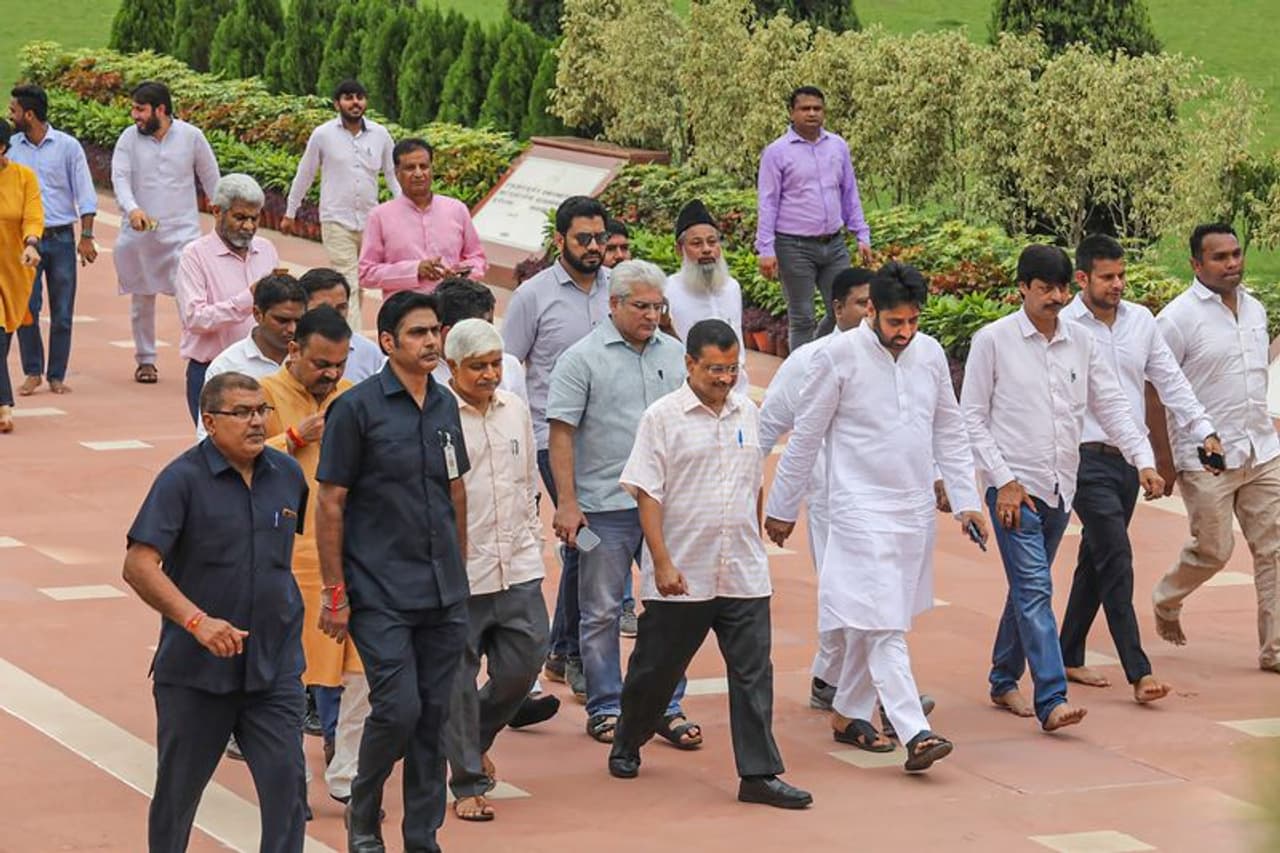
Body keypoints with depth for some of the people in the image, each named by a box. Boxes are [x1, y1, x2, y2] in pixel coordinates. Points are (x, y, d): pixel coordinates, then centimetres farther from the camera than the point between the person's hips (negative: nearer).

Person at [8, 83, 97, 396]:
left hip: (61, 239, -1)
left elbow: (85, 194, 0)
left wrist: (86, 236, -6)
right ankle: (32, 373, 7)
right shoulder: (10, 148, 4)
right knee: (26, 310, -6)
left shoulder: (67, 147, -2)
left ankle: (56, 376, 12)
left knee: (62, 314, 2)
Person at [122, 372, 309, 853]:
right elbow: (138, 565, -19)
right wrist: (197, 621, -29)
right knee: (178, 789, 11)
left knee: (286, 783, -7)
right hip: (194, 669, -3)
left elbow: (311, 533, 25)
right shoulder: (183, 479, -11)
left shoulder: (287, 475, 5)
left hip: (274, 667, 3)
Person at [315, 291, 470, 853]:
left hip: (443, 595, 6)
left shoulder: (445, 406, 10)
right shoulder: (357, 409, -8)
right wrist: (334, 590, -9)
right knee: (398, 708, -12)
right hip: (380, 594, -6)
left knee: (434, 715, 7)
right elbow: (331, 502, -7)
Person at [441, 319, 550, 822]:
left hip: (518, 566, 6)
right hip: (459, 571, -6)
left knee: (523, 663, 5)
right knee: (458, 680, 3)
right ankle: (468, 784, 14)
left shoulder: (516, 409, 10)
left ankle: (475, 740, 33)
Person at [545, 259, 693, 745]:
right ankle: (604, 710, 13)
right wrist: (567, 503, -12)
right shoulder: (583, 358, -4)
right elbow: (562, 432, -7)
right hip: (605, 507, -4)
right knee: (602, 612, 4)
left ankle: (667, 708, 13)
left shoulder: (673, 355, 10)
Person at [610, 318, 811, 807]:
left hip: (744, 577, 4)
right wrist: (662, 563, -15)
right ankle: (627, 746, 32)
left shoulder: (748, 414, 9)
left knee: (753, 673, -2)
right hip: (681, 576, -4)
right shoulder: (663, 417, -6)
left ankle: (758, 773, 0)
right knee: (656, 668, 10)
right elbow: (646, 494, -9)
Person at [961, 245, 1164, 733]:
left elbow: (1111, 406, 7)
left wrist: (1143, 459, -8)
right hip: (1015, 486, -5)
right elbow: (972, 417, -5)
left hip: (1060, 488, 5)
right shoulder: (993, 341, -6)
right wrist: (1003, 480, -12)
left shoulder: (1080, 343, 7)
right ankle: (1051, 700, -20)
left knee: (1028, 588, 16)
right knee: (1035, 591, -13)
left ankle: (1004, 681, 31)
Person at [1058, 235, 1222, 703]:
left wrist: (1204, 431, 4)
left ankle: (1070, 656, 26)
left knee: (1096, 559, 14)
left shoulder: (1141, 320, 8)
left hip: (1129, 458, 6)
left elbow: (1170, 379, 12)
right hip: (1088, 459, -6)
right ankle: (1138, 672, -13)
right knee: (1116, 559, -12)